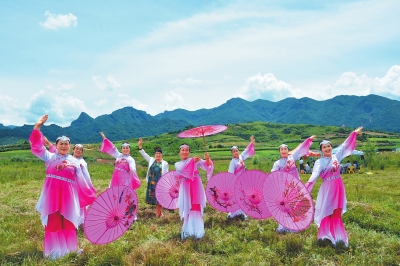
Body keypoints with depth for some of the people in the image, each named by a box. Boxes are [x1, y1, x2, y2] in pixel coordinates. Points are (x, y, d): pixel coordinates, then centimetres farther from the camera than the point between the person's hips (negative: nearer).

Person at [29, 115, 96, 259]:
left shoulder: (74, 161, 8)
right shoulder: (50, 157, 6)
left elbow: (81, 181, 10)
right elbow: (37, 147, -6)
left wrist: (90, 195, 9)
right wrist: (37, 127, -17)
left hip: (68, 195, 1)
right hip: (52, 194, -1)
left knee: (69, 221, 8)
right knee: (52, 221, 5)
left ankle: (71, 247, 21)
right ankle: (53, 250, 17)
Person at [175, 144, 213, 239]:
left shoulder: (196, 160, 7)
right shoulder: (177, 164, 11)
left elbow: (206, 166, -8)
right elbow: (181, 169, -13)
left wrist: (207, 159, -31)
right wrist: (193, 161, -25)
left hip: (196, 187, -1)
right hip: (186, 188, 2)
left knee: (196, 208, -3)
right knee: (187, 209, 6)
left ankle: (197, 231, 6)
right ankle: (188, 231, 19)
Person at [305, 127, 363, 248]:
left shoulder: (336, 157, 4)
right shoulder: (319, 162, -11)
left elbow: (345, 146, 13)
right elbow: (315, 174, -25)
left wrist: (354, 133, 19)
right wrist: (307, 186, -41)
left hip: (338, 187, 5)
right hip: (327, 189, -4)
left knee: (337, 214, 11)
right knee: (326, 213, 4)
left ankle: (337, 237, 21)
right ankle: (326, 236, 15)